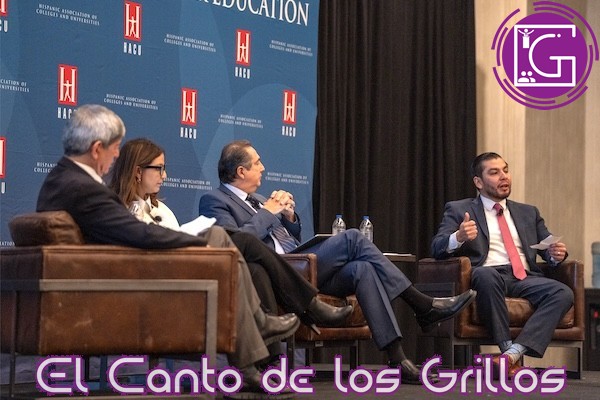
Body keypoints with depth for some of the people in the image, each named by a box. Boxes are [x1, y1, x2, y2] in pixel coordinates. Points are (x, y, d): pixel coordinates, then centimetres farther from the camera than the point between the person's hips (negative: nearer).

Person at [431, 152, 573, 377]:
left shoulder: (528, 213, 27)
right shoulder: (458, 210, 15)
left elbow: (548, 249, 23)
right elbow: (437, 248, 3)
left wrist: (556, 255, -3)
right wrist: (458, 238, -20)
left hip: (525, 279, 3)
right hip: (488, 276, -3)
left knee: (563, 293, -29)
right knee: (486, 275, -40)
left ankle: (514, 352, -38)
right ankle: (507, 346, -32)